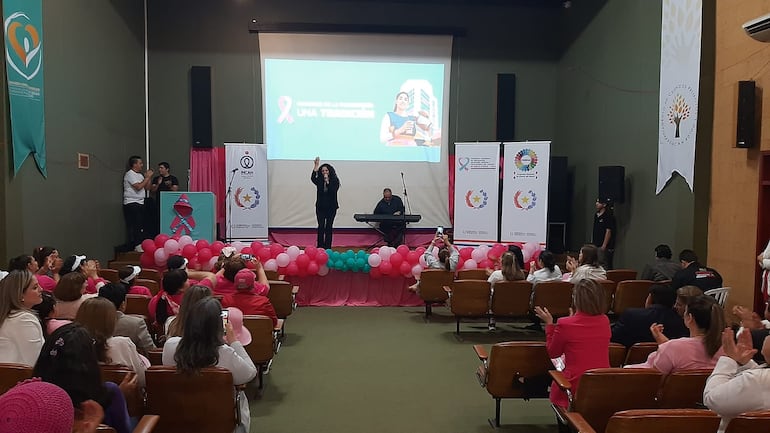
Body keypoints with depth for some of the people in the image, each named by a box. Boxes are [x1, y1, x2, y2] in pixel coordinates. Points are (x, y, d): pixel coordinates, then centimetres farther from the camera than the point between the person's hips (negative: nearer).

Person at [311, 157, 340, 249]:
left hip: (331, 207, -1)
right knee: (321, 227, -4)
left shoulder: (335, 181, -2)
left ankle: (328, 247, 9)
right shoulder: (319, 181, 1)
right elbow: (312, 178, -21)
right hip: (320, 207, 1)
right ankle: (320, 247, 1)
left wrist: (327, 181, -22)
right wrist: (316, 166, -31)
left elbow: (334, 190, -18)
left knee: (329, 227, 3)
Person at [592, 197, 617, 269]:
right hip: (596, 246, 9)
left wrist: (604, 246, -20)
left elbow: (608, 231, -17)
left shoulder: (608, 216, -13)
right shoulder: (596, 215, 13)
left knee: (603, 266, -10)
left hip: (605, 247, -9)